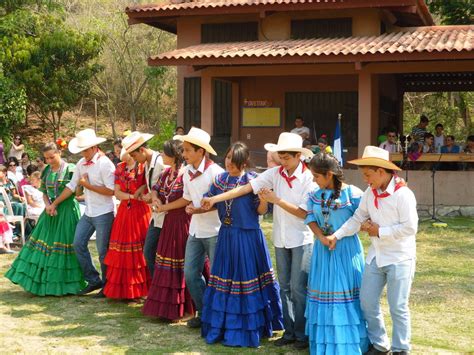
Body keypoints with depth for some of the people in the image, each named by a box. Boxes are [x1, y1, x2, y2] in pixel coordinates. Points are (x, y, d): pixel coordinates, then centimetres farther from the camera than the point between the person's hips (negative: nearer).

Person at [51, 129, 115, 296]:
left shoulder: (105, 164, -15)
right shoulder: (81, 163, 7)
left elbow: (111, 190, -21)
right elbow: (71, 186, 12)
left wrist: (88, 185, -15)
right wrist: (54, 204, 10)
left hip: (103, 213, -7)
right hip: (88, 213, 7)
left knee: (103, 251, 0)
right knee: (78, 244, 6)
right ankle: (93, 280, 18)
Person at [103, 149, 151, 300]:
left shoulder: (143, 166, -5)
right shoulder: (120, 168, 10)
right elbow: (117, 193, 5)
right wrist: (132, 196, -10)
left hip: (140, 211, -5)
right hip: (124, 212, 5)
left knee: (141, 251, -4)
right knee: (122, 253, 4)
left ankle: (141, 288, 4)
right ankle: (123, 289, 11)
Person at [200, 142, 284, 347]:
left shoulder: (252, 180, -10)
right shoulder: (220, 179, 5)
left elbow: (261, 211, -10)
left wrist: (264, 198, -30)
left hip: (248, 237, -5)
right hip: (226, 235, 5)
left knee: (246, 279, 0)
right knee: (224, 278, 12)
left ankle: (245, 330, 11)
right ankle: (222, 326, 26)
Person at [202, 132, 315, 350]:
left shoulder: (308, 178, -13)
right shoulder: (275, 173, -3)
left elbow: (303, 213, -15)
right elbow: (246, 188, -9)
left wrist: (276, 200, -19)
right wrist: (215, 199, -16)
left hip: (301, 240, -5)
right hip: (281, 240, 5)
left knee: (298, 288, -2)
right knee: (284, 287, 12)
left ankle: (302, 334, 12)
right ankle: (289, 332, 24)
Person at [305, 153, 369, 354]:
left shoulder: (352, 194, -12)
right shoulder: (315, 195, 5)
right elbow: (311, 219, 3)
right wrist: (322, 238, -12)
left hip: (346, 249, -5)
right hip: (323, 248, 5)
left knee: (346, 294, -2)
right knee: (323, 292, 9)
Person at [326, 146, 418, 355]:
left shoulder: (403, 194, -18)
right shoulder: (370, 193, 1)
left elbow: (410, 227, -21)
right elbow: (358, 218, 6)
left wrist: (380, 232, -15)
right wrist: (337, 236, -5)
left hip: (399, 258, -7)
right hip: (376, 256, 7)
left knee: (398, 307, 2)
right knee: (367, 301, 11)